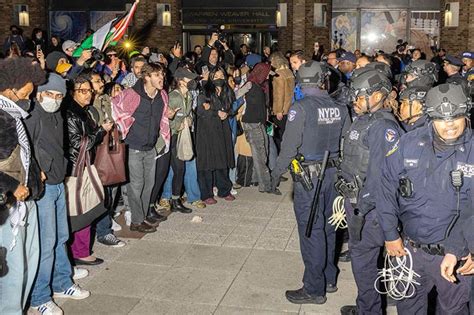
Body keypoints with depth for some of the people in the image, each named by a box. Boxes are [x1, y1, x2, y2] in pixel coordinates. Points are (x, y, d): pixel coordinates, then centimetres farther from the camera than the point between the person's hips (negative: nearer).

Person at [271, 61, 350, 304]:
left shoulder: (301, 107, -15)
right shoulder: (340, 108, 1)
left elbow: (290, 145, -16)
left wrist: (277, 172, -6)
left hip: (309, 175, -6)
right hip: (333, 172, 6)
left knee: (311, 230, 2)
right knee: (328, 226, 18)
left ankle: (314, 289, 11)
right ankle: (329, 279, 31)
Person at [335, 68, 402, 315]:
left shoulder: (384, 127, -20)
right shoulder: (362, 121, 11)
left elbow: (380, 174, -25)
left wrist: (361, 209, -22)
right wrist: (344, 195, 18)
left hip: (368, 207, -10)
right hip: (353, 200, 10)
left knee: (363, 258, 1)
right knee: (359, 252, 20)